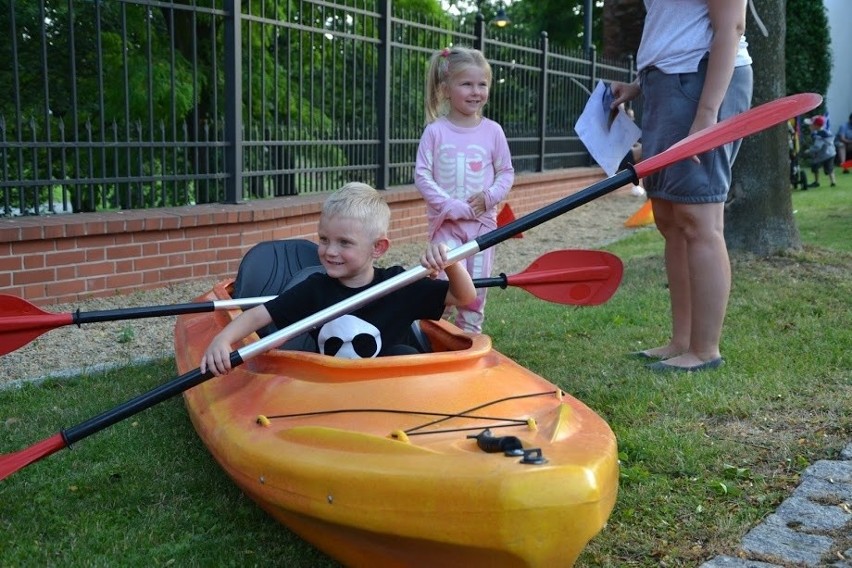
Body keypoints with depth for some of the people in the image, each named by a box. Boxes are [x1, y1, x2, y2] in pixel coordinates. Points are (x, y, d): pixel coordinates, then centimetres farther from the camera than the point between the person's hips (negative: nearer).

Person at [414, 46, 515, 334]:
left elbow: (506, 172, 8)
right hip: (446, 221, -2)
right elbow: (422, 175, -7)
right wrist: (450, 206, -16)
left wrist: (490, 196, -11)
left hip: (483, 220, 3)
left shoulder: (492, 131, 2)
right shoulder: (435, 131, -5)